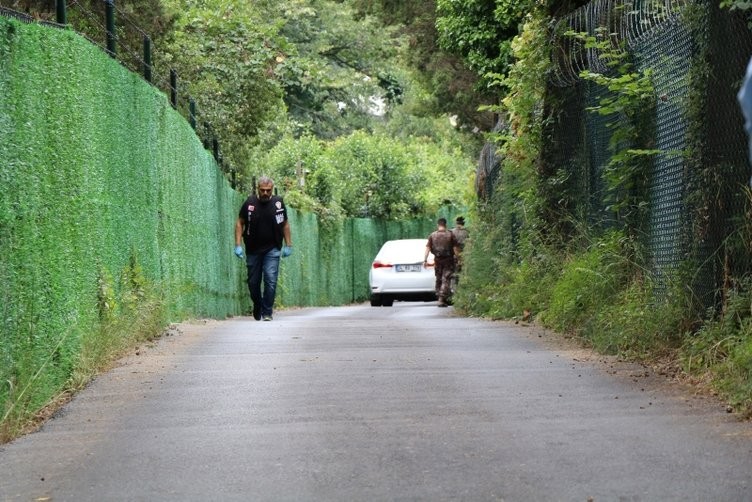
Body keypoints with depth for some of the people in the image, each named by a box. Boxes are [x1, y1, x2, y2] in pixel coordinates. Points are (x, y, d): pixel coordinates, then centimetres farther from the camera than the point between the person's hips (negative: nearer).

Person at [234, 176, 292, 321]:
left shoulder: (278, 203, -2)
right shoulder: (249, 203, -3)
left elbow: (285, 225, 8)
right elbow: (240, 223, 3)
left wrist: (288, 245, 4)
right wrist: (238, 245, -4)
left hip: (272, 250, -1)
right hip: (253, 249, 1)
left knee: (270, 280, -12)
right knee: (253, 282, 8)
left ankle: (267, 312, -5)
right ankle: (257, 309, 30)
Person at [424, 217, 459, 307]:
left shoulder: (432, 235, 1)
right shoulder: (450, 235, -4)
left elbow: (427, 248, -2)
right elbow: (455, 248, -6)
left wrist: (425, 260, -1)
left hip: (437, 259, 2)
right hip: (448, 259, -2)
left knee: (438, 279, 15)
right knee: (446, 280, -3)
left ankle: (440, 297, 20)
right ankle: (442, 299, -13)